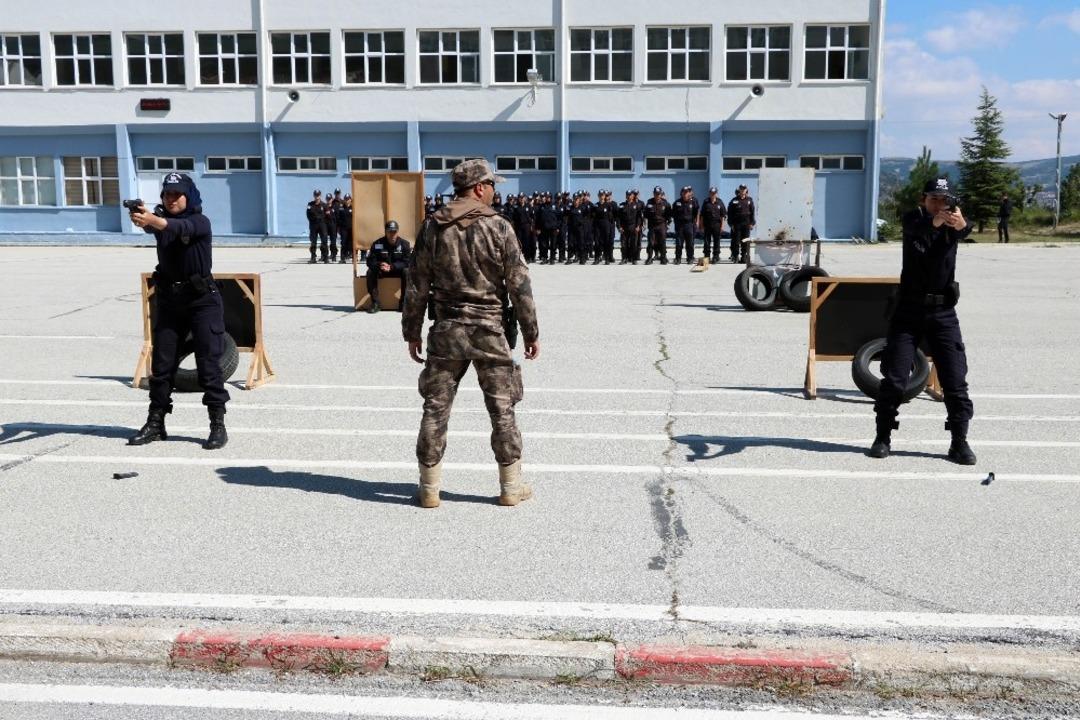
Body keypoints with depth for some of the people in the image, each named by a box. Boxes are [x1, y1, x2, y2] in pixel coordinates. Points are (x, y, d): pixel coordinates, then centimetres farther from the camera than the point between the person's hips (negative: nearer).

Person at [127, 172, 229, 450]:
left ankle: (218, 425, -1)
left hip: (202, 300, -5)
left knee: (209, 364, -6)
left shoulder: (200, 222, -10)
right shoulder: (160, 218, 3)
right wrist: (140, 218, -46)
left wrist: (151, 219, -51)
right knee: (161, 364, 8)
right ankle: (155, 423, 17)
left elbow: (179, 227, -32)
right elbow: (151, 226, -21)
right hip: (168, 299, 5)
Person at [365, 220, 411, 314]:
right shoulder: (377, 244, -8)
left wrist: (392, 267, -30)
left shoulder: (404, 243, -8)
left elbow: (407, 262, -15)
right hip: (381, 271, 1)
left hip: (397, 270, -1)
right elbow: (370, 261, -12)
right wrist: (379, 265, -36)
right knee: (370, 272, -27)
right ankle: (375, 303, -25)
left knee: (407, 271, -31)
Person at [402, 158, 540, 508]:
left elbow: (416, 286, 4)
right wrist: (531, 333, 2)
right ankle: (511, 487, 15)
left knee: (435, 408, 9)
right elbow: (519, 285, -6)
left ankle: (429, 489, 14)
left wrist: (412, 333, 13)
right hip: (489, 331, -2)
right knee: (502, 410, 8)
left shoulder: (433, 229, 2)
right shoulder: (499, 227, -7)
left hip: (446, 330, 2)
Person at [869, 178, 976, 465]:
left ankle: (959, 442, 6)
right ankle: (883, 437, 12)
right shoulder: (912, 220, -2)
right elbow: (917, 228, -26)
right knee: (894, 377, 0)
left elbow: (965, 231, -23)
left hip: (943, 312, 1)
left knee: (955, 379, -2)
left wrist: (962, 224, -48)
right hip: (909, 310, -1)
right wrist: (935, 221, -49)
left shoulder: (952, 223, 1)